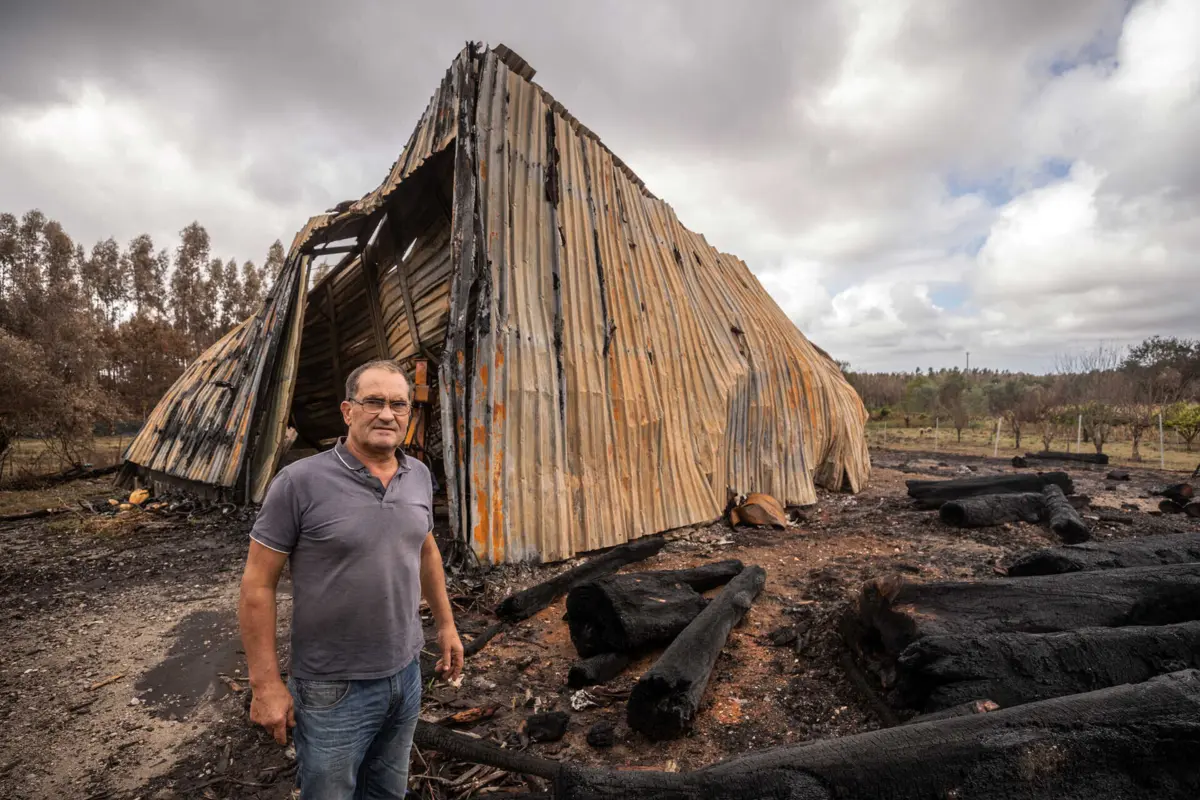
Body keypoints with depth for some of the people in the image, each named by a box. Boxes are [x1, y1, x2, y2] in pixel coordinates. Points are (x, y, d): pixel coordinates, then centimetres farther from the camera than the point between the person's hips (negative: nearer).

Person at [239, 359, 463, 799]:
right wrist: (266, 683, -12)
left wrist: (446, 624, 15)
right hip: (333, 688, -5)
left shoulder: (419, 476, -1)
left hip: (406, 675, 5)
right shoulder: (300, 481, -18)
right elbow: (258, 584, -13)